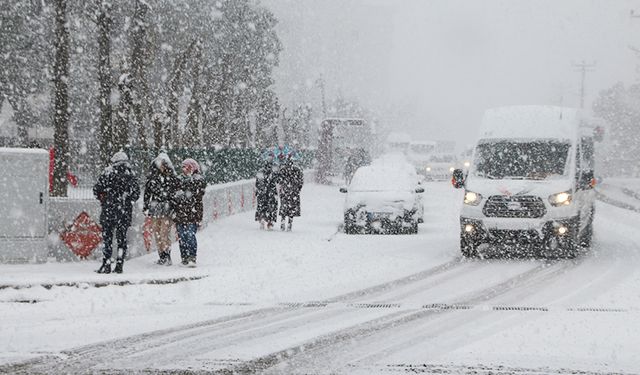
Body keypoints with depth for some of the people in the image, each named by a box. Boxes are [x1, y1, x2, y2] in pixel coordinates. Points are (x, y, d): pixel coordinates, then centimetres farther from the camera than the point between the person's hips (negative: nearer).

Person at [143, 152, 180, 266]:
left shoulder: (172, 177, 3)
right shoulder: (152, 177, 10)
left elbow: (178, 192, 5)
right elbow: (147, 192, 14)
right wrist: (146, 207, 8)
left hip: (167, 209, -3)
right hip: (155, 208, 3)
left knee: (164, 233, -13)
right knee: (156, 233, 4)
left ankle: (166, 256, -14)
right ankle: (161, 255, 12)